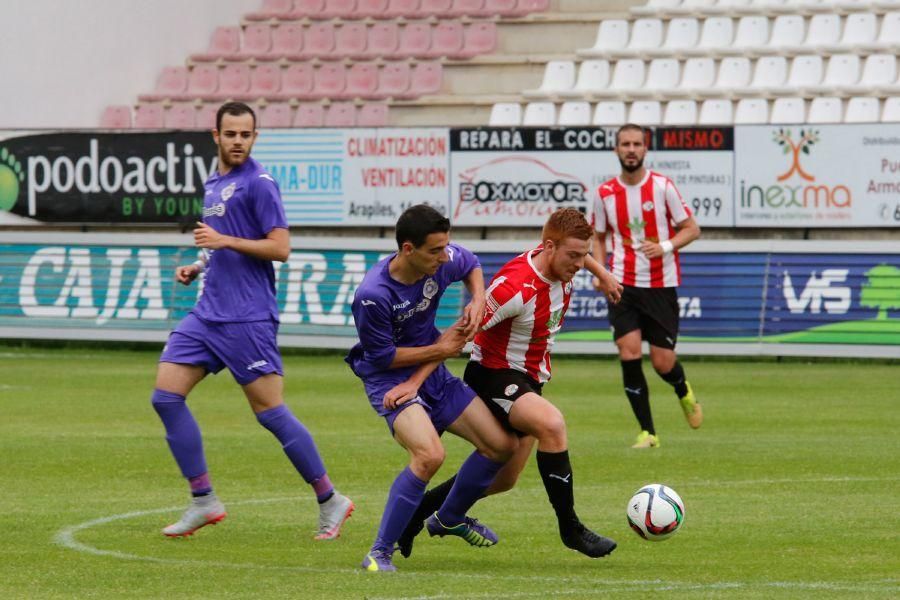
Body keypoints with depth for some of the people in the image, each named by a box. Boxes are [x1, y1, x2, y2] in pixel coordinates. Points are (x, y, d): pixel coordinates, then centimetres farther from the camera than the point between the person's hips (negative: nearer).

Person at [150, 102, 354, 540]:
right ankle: (203, 501, 4)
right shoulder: (214, 186, 18)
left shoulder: (258, 184, -8)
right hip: (208, 313, 8)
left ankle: (330, 501, 6)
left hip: (247, 318, -8)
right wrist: (199, 268, 13)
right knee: (166, 396, -2)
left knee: (270, 412, -6)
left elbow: (279, 247, -14)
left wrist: (223, 240, -17)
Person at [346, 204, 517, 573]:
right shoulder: (372, 296, -29)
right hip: (389, 380, -7)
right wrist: (440, 349, -12)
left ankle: (449, 518, 30)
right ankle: (379, 553, -20)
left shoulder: (444, 261, -12)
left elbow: (471, 266, 14)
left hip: (431, 375, 7)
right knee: (430, 455, -31)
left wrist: (477, 301, -5)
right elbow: (382, 356, -18)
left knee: (502, 445, 5)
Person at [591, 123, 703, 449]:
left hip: (661, 284, -2)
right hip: (623, 284, 2)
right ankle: (647, 432, -4)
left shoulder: (663, 186, -5)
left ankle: (684, 392, 36)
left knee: (663, 362, -2)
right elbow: (599, 237, 17)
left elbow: (692, 229, 0)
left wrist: (665, 246, -19)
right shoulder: (605, 193, 3)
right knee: (629, 354, -13)